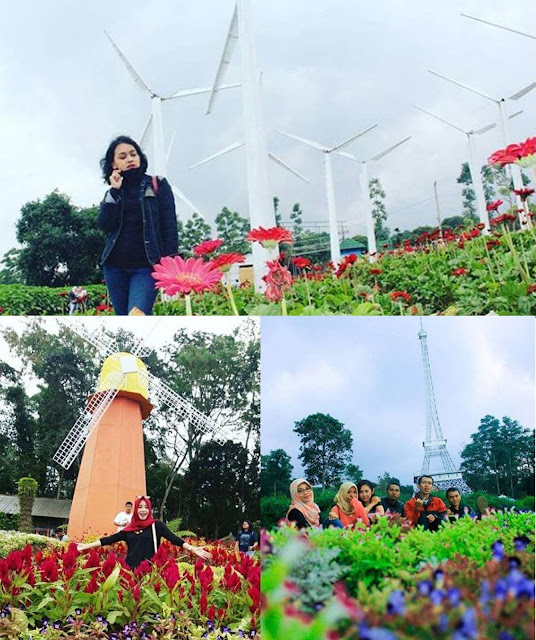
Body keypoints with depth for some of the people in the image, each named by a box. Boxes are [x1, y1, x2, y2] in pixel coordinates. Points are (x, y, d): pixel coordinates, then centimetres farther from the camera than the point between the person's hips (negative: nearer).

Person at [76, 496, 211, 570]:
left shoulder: (156, 525, 2)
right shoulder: (129, 529, 11)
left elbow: (173, 538, -5)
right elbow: (110, 539, 13)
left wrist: (193, 549, -16)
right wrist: (85, 546, 11)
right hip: (131, 569, 3)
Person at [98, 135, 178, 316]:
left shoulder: (158, 185, 4)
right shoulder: (113, 192, 14)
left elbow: (170, 226, -2)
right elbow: (105, 225, -1)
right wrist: (114, 191, -7)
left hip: (146, 266, -4)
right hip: (115, 265, 4)